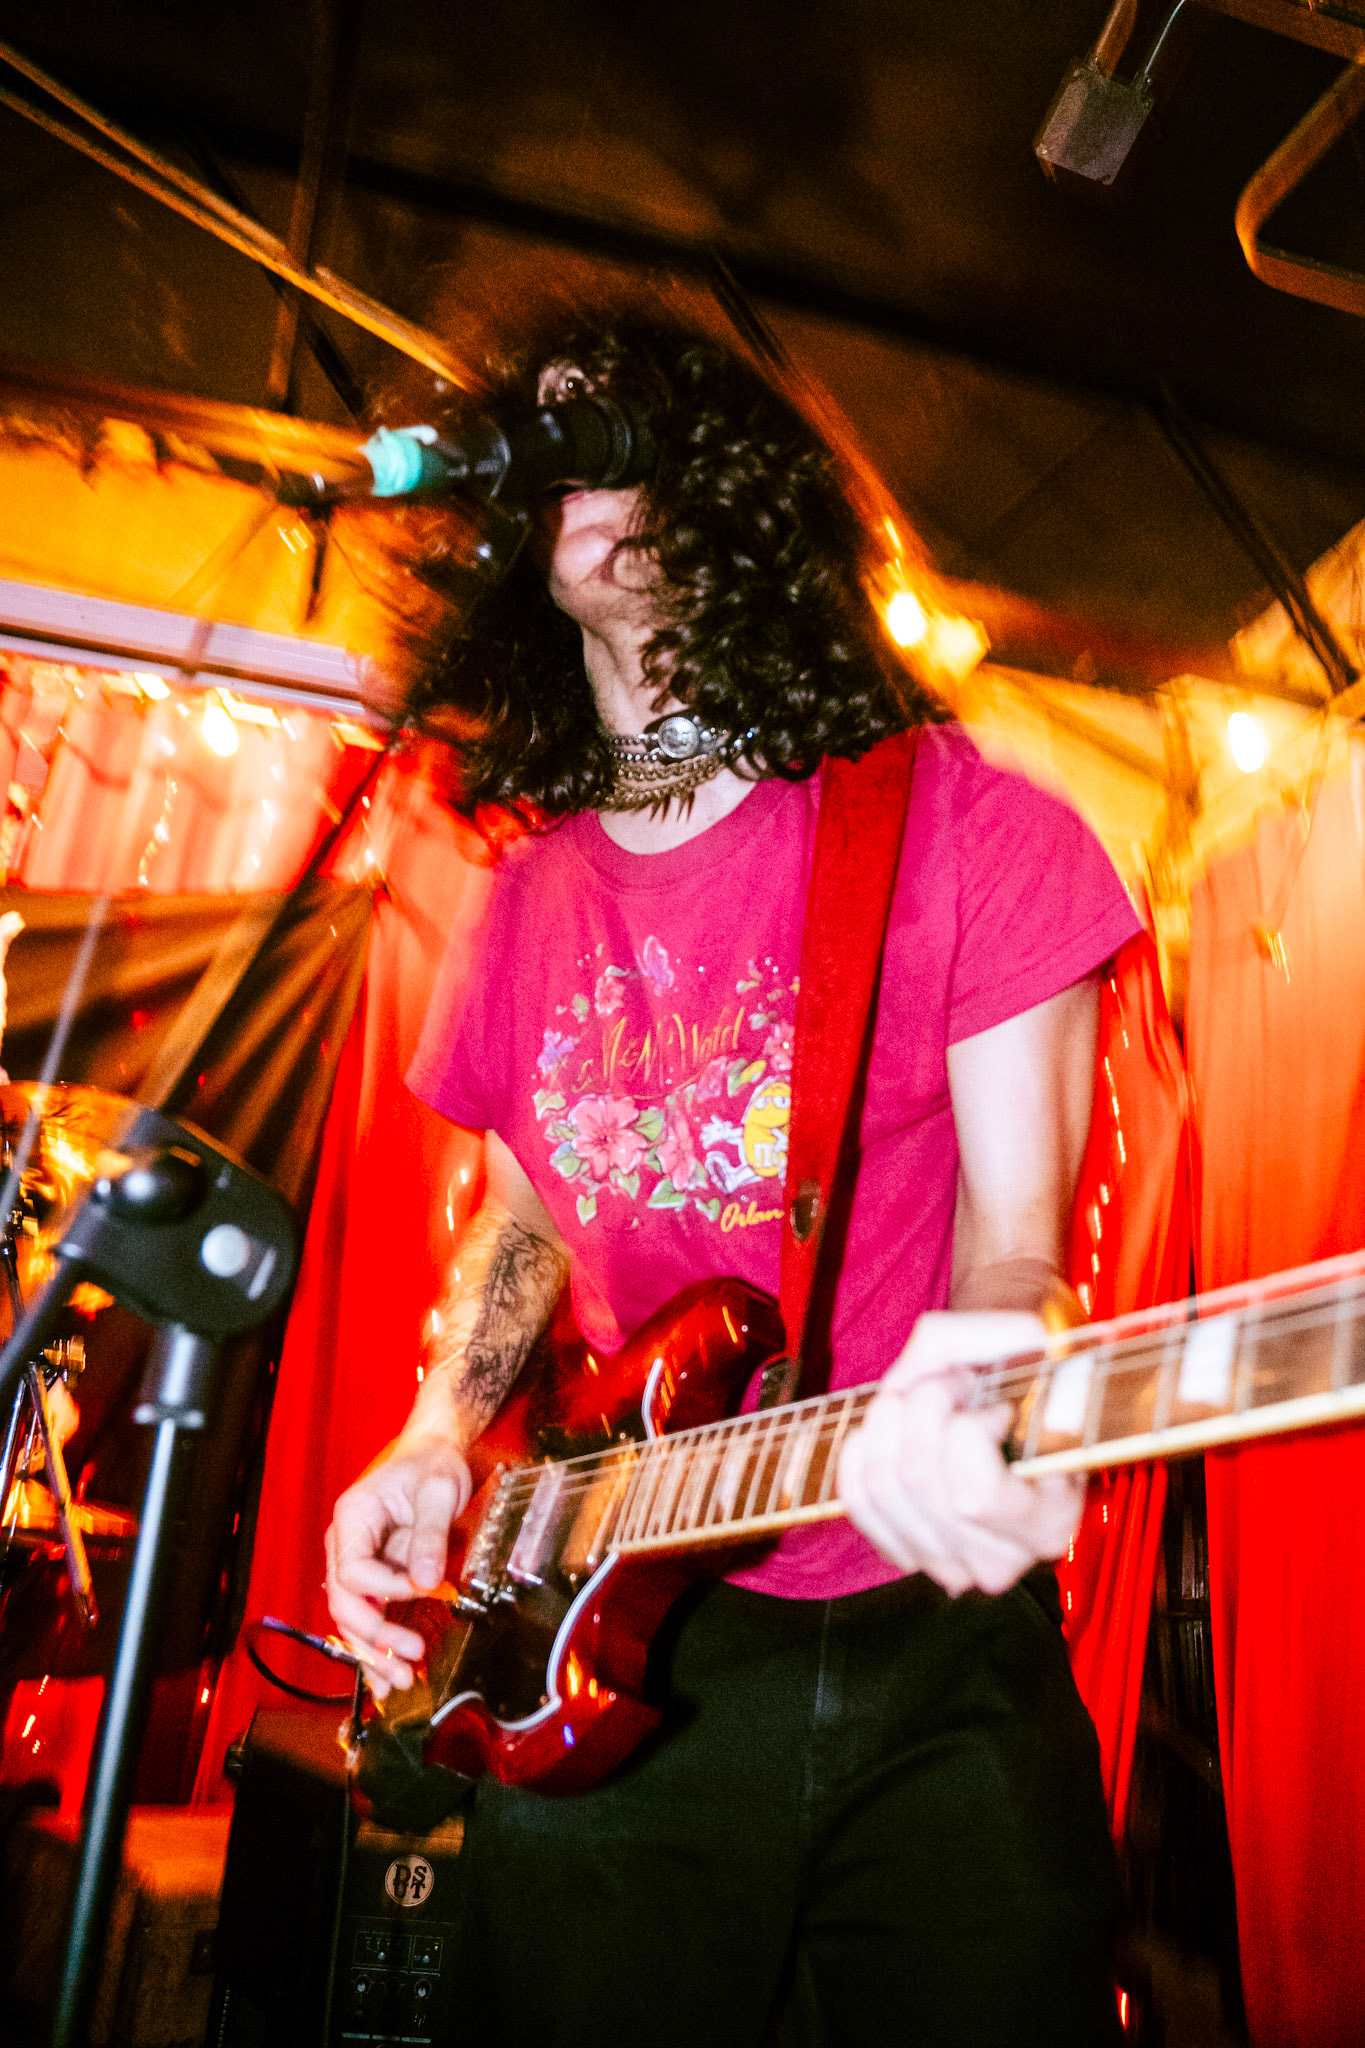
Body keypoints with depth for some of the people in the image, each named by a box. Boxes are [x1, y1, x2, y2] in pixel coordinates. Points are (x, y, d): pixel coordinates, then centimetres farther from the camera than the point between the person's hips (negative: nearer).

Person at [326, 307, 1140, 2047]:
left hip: (927, 1643, -3)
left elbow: (1015, 1221, -9)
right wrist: (438, 1436, 2)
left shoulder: (959, 823, -6)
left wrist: (962, 1406, -31)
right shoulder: (534, 898, 8)